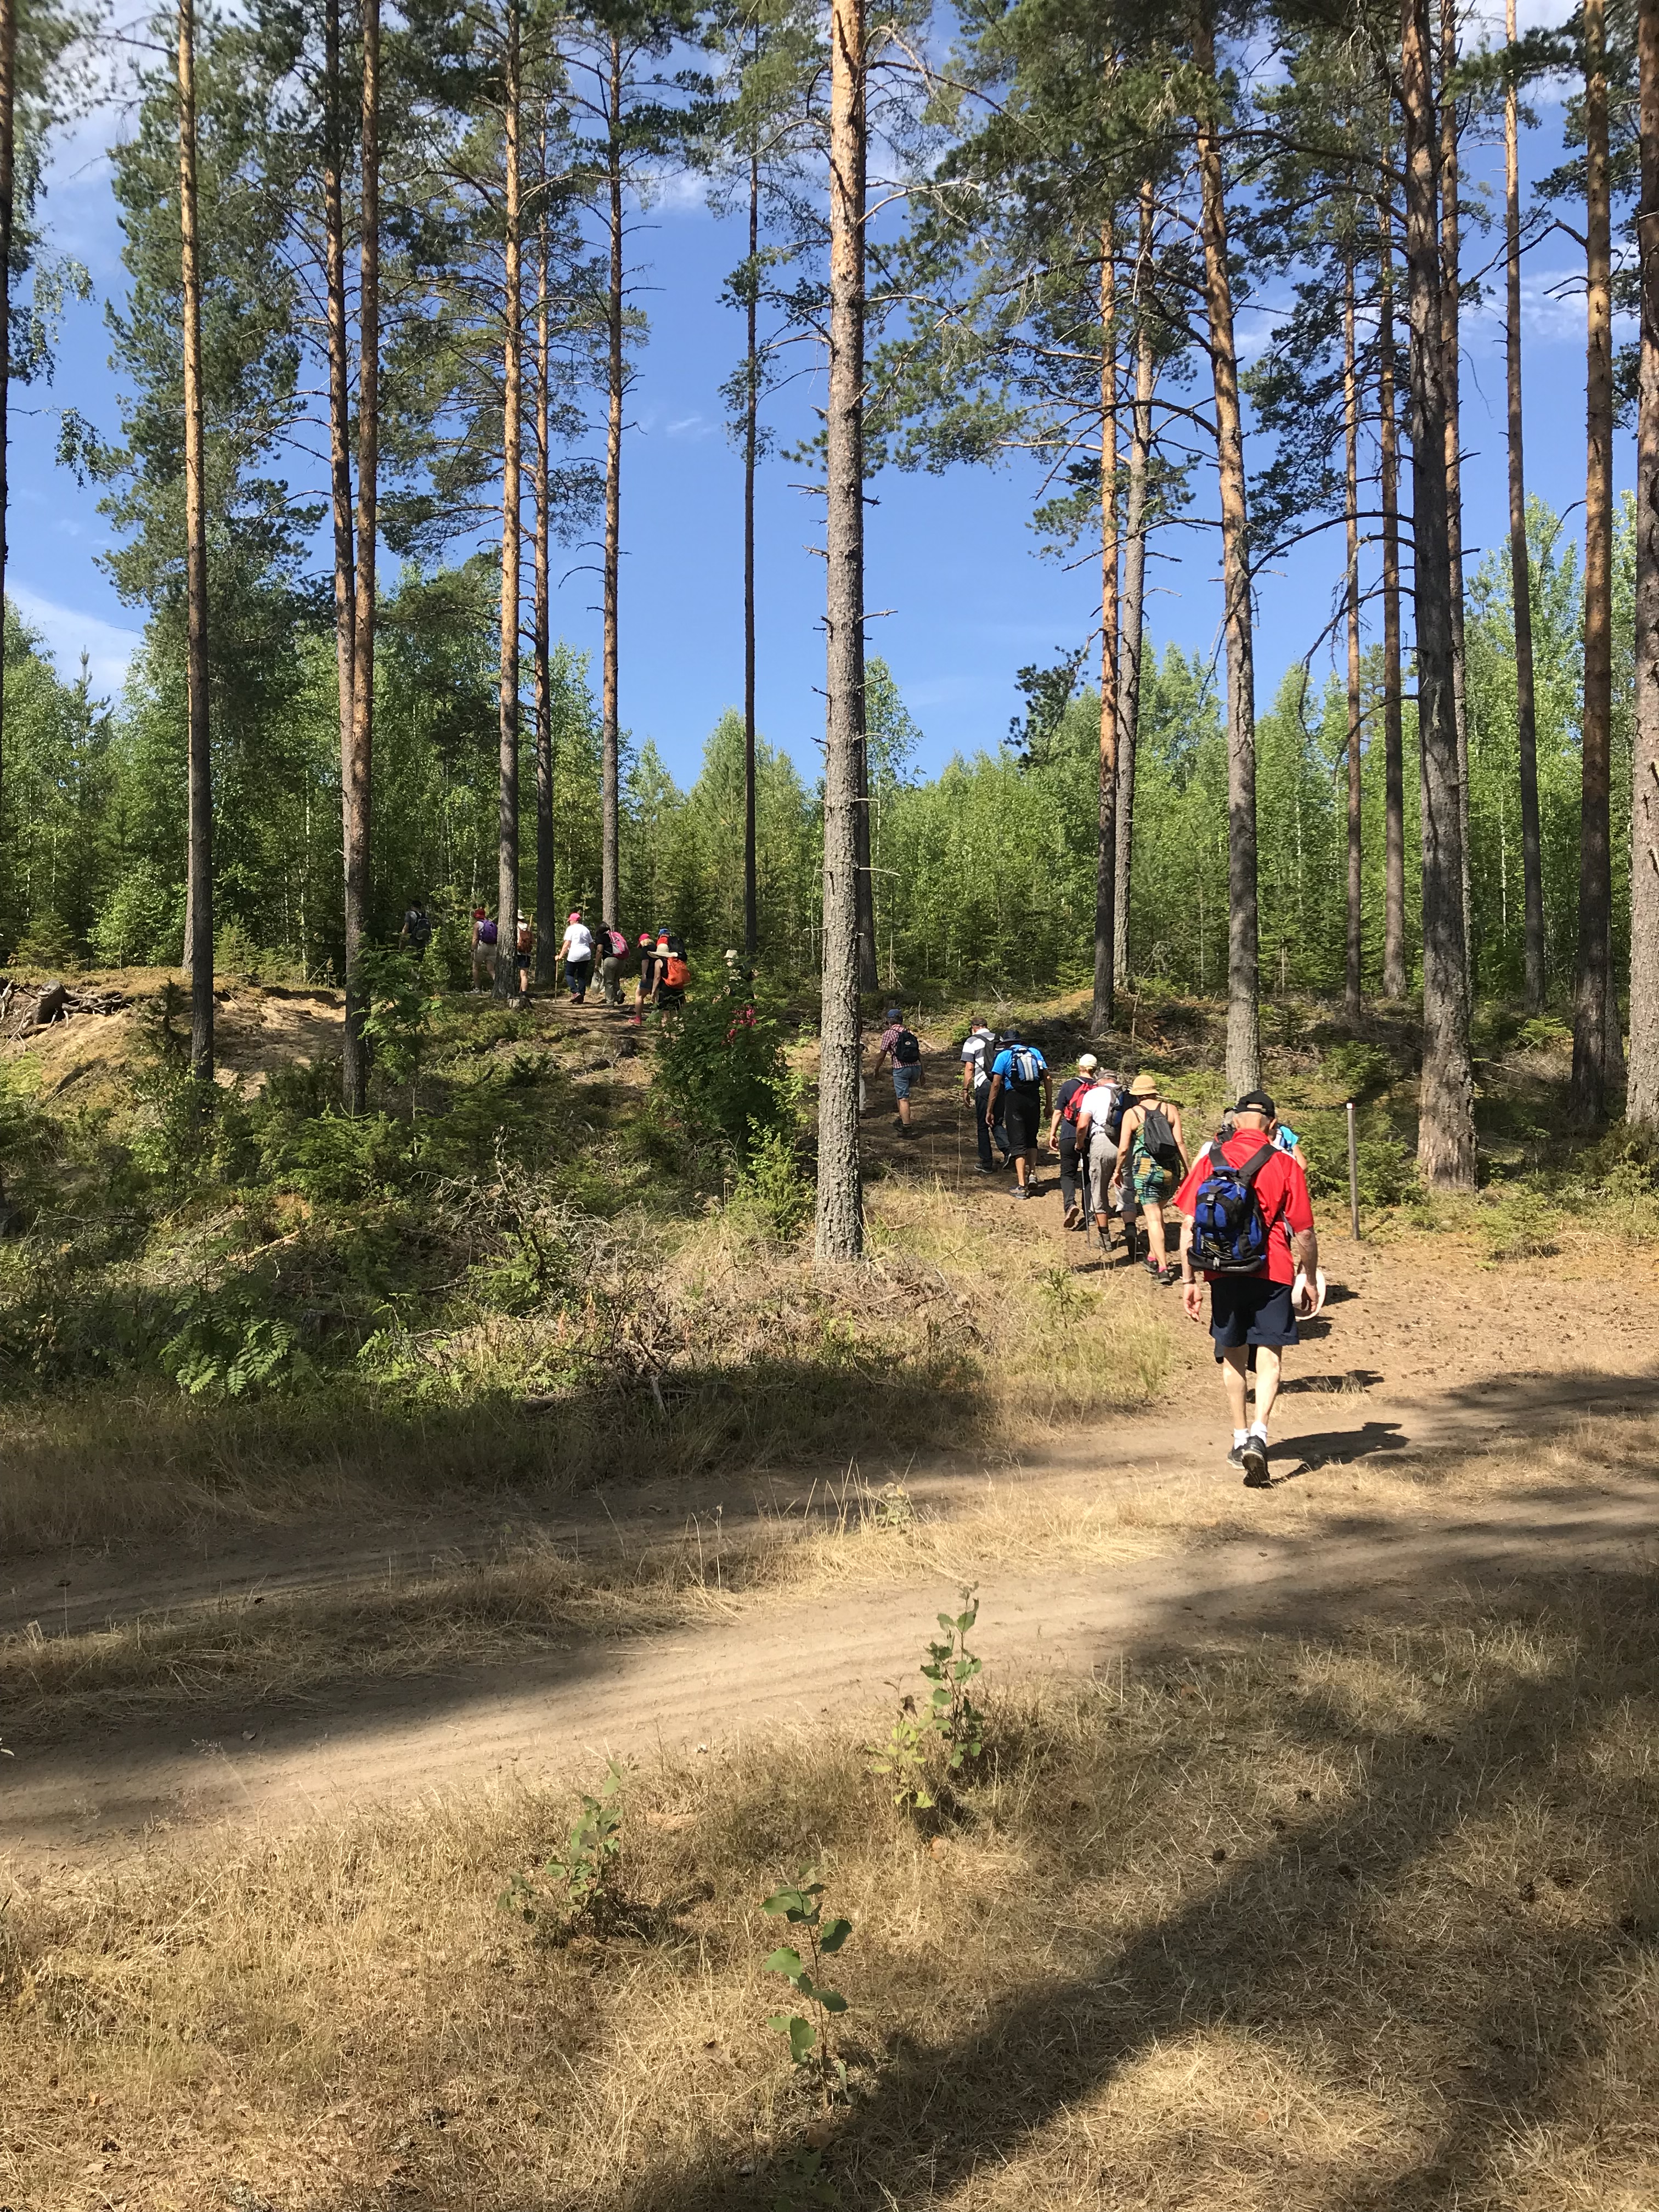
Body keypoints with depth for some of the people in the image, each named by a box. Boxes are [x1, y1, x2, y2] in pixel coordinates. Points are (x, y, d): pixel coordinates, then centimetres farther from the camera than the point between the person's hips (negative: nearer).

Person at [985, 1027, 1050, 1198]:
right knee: (1031, 1139, 21)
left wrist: (989, 1110, 1)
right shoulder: (1035, 1053, 12)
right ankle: (1031, 1174, 7)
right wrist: (1049, 1103, 12)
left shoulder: (1004, 1056, 2)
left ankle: (1021, 1185, -4)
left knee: (1018, 1142, 0)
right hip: (1034, 1099, 3)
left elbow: (996, 1084, -3)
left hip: (1014, 1099, -3)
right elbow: (1046, 1078, 6)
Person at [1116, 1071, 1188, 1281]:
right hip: (1171, 1170, 3)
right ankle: (1153, 1257, 30)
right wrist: (1188, 1169, 4)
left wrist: (1119, 1170, 12)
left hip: (1145, 1170, -3)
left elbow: (1124, 1149, -3)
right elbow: (1180, 1142, -2)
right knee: (1157, 1211, 23)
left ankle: (1162, 1268, -12)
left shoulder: (1131, 1114, 0)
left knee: (1153, 1218, -3)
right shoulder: (1170, 1109, 4)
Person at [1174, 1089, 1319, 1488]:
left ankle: (1241, 1439, 27)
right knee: (1270, 1357, 3)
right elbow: (1304, 1233, -3)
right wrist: (1311, 1282, 9)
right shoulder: (1285, 1165, -5)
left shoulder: (1210, 1158, 1)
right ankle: (1258, 1434, -16)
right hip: (1272, 1273, -2)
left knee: (1233, 1356, 17)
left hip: (1222, 1274, 2)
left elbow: (1189, 1223, -2)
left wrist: (1188, 1280, 4)